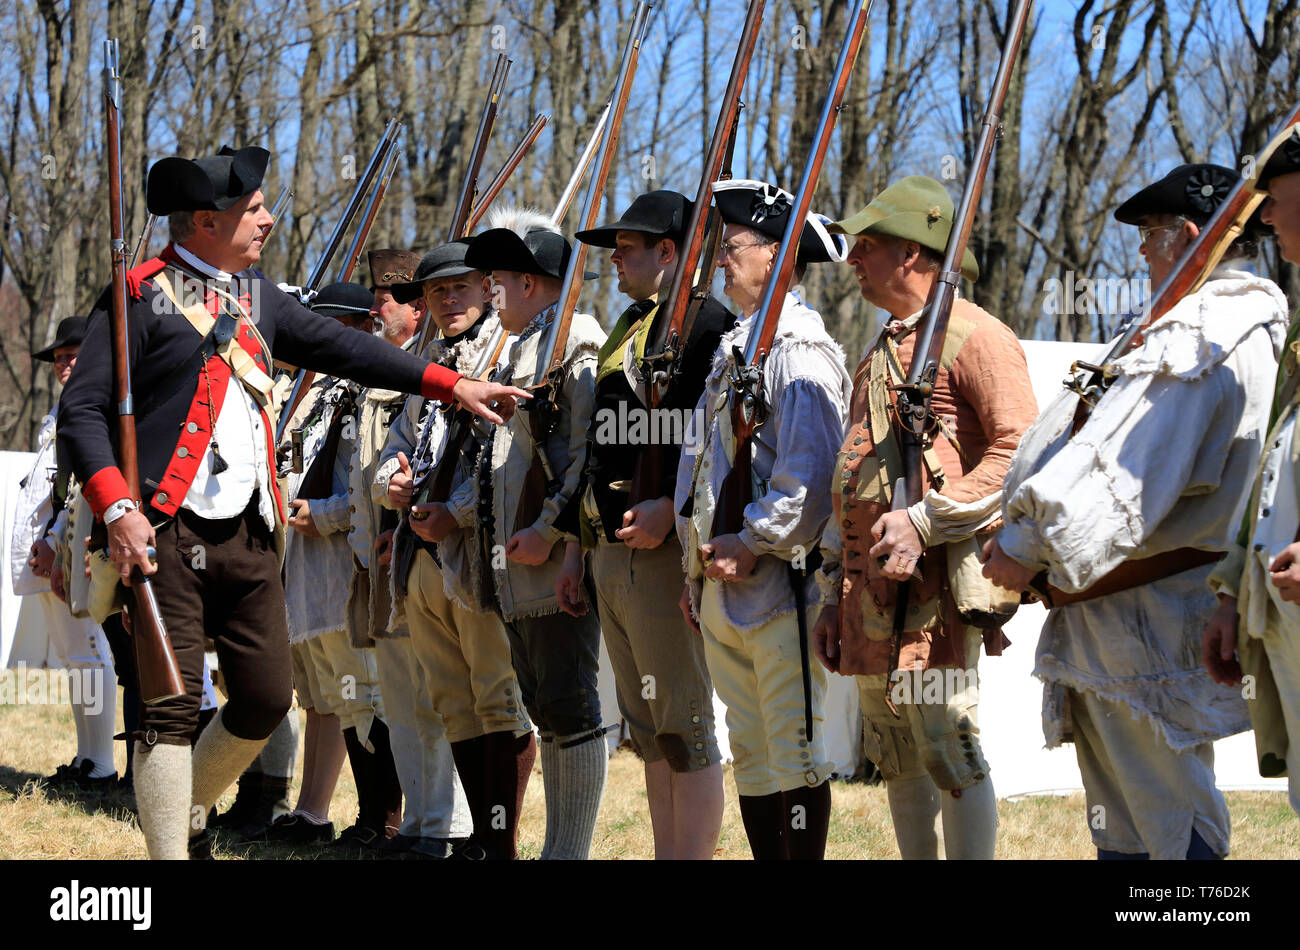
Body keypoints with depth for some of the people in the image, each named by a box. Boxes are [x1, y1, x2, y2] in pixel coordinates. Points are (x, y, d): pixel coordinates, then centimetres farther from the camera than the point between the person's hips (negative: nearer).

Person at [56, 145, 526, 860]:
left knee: (267, 697, 9)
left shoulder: (254, 294, 16)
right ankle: (167, 850, -1)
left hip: (250, 534, 7)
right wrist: (118, 509, -22)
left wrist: (450, 385, 14)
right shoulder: (140, 297, -6)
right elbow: (82, 411, -11)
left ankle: (188, 810, 31)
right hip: (168, 534, -7)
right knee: (171, 706, -8)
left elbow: (338, 347, 19)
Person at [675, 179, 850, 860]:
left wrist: (753, 545, -18)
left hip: (778, 585, -9)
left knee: (794, 750, -5)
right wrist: (697, 570, 17)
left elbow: (809, 474, -20)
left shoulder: (801, 350, -10)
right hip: (722, 589, 9)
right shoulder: (734, 347, 18)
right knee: (750, 751, 12)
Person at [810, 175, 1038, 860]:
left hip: (931, 585, -9)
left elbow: (1020, 452, -17)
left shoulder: (976, 337, -7)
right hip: (867, 585, 9)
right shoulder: (879, 353, 22)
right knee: (896, 763, 11)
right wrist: (834, 592, 20)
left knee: (951, 754, -10)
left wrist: (925, 521, -21)